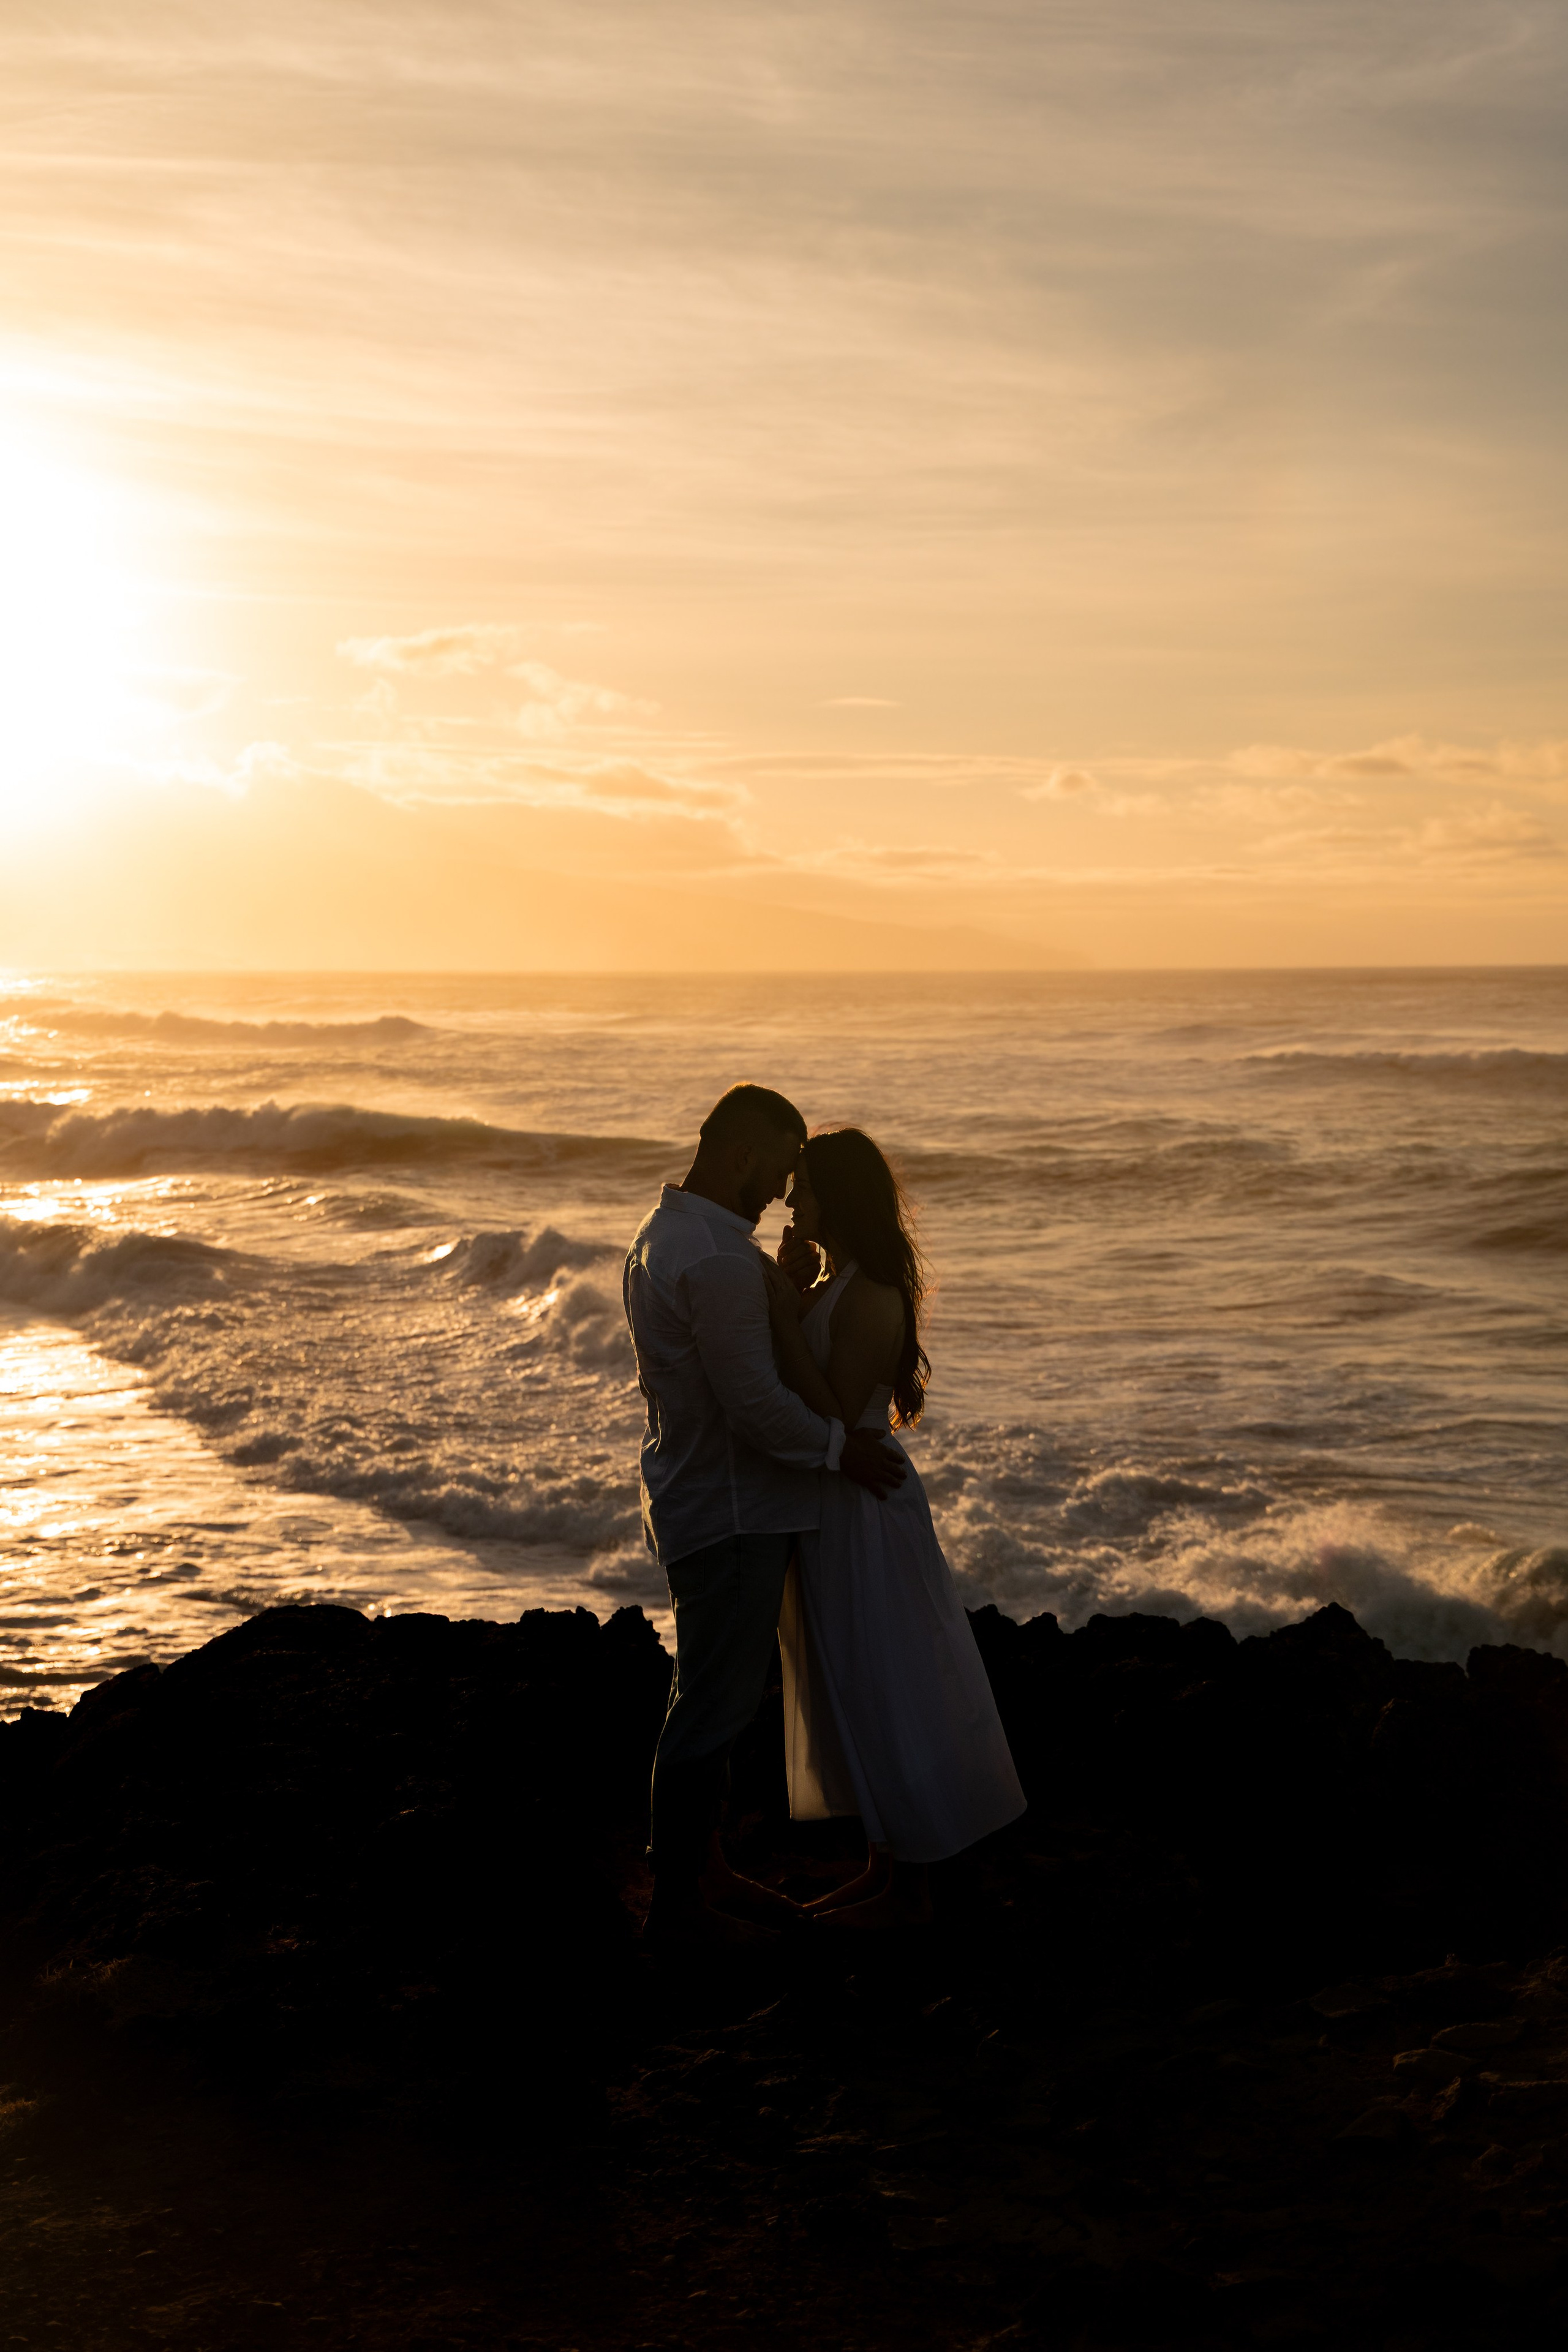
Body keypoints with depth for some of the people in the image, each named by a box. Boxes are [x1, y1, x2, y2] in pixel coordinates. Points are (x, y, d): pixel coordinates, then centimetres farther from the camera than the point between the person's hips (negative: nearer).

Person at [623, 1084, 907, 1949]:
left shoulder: (661, 1233, 10)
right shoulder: (718, 1259, -24)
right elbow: (755, 1405, -24)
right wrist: (840, 1449, -10)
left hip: (692, 1494, 11)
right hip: (730, 1515, -11)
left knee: (714, 1695, 19)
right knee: (712, 1706, -1)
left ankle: (704, 1869, 31)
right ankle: (674, 1903, 8)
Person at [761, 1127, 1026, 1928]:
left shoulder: (869, 1298, -21)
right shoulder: (835, 1285, 9)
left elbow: (836, 1416, -24)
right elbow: (798, 1391, 14)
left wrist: (784, 1317, -24)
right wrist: (790, 1293, 5)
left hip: (862, 1515, -10)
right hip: (831, 1509, 10)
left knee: (882, 1698, 0)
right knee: (858, 1701, 17)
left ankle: (908, 1889, 11)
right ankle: (882, 1866, 28)